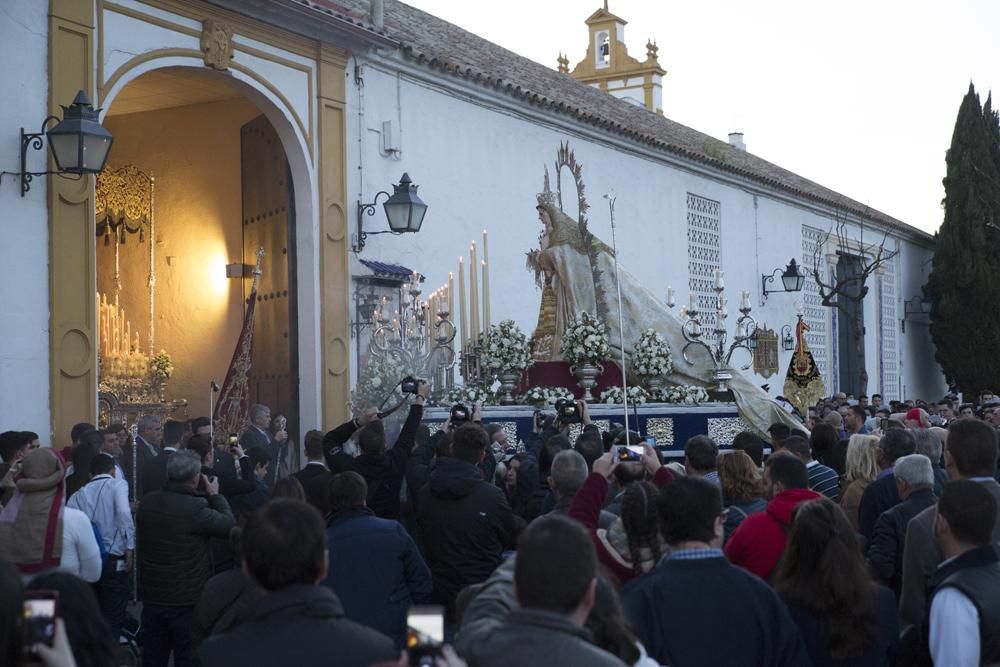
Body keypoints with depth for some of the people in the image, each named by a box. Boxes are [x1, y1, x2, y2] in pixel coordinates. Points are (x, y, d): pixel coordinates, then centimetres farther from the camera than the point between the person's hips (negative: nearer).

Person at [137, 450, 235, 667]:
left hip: (152, 596, 6)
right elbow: (230, 525, -14)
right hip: (187, 600, -6)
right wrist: (215, 495, 1)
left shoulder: (147, 502, -2)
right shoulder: (195, 508, -23)